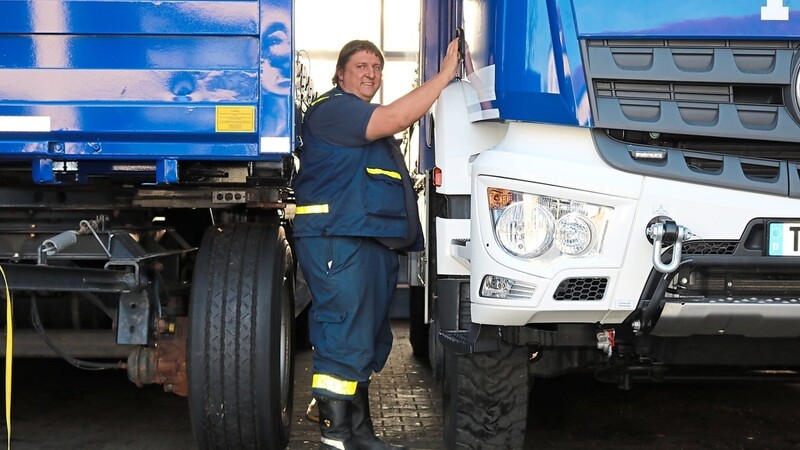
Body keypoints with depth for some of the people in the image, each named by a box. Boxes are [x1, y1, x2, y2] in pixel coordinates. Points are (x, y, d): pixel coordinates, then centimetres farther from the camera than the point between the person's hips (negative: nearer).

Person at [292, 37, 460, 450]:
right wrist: (444, 75, -15)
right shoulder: (332, 108, -5)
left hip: (374, 242, 11)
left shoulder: (370, 124, 27)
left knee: (368, 343, 13)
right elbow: (394, 118, -20)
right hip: (339, 241, -11)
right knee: (343, 342, -13)